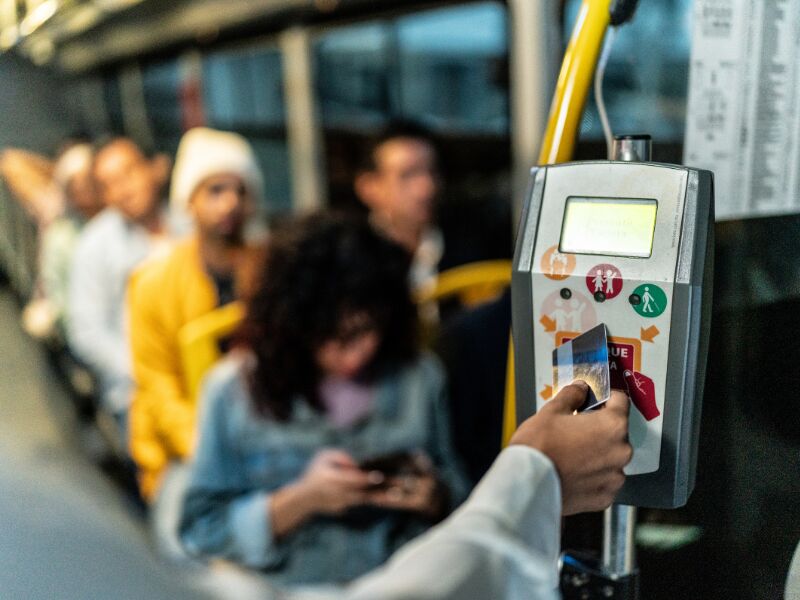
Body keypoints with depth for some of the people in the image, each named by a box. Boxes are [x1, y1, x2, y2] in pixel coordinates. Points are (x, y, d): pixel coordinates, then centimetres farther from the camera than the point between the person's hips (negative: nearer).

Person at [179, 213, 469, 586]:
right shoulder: (234, 390, -4)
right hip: (288, 587, 0)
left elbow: (458, 495, 13)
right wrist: (303, 499, -16)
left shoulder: (420, 377, 2)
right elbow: (201, 530, -4)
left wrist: (434, 498, -9)